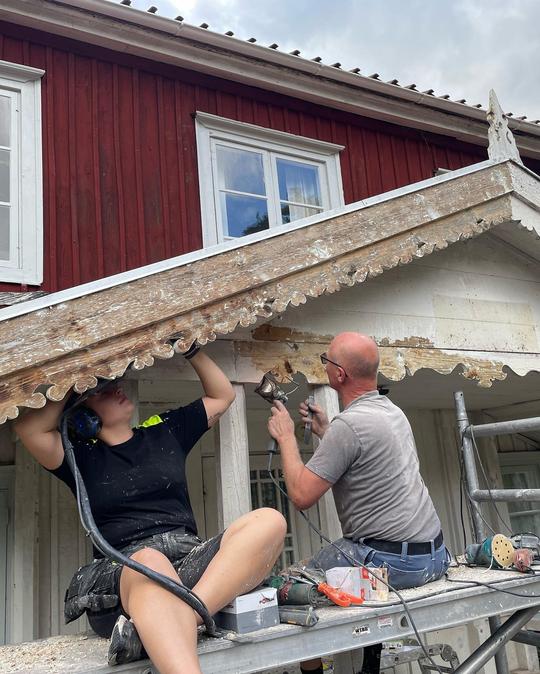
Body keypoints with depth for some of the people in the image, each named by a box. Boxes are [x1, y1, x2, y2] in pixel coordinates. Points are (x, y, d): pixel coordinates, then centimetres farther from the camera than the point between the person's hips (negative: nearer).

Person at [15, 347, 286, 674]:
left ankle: (181, 618, -41)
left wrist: (192, 349, 25)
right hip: (122, 570, -3)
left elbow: (223, 395, 31)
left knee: (269, 521, -25)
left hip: (192, 559, 4)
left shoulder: (164, 430, 22)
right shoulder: (82, 457, 14)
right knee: (149, 563, -42)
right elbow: (29, 428, -4)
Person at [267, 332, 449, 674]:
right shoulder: (392, 410, 8)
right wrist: (325, 432, 21)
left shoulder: (349, 424, -20)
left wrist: (286, 436, -6)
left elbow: (302, 495, -17)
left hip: (392, 561, -9)